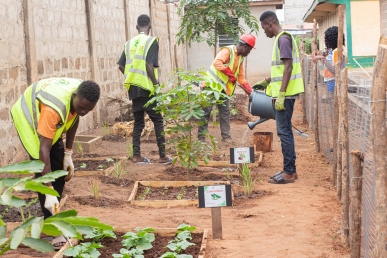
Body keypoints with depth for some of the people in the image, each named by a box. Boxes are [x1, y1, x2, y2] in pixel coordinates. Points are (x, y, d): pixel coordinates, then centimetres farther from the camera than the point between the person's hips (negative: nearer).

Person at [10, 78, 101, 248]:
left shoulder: (82, 96, -21)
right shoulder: (54, 108, -42)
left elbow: (74, 117, 0)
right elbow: (44, 149, -42)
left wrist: (68, 154, -2)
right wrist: (49, 192, -44)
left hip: (53, 122, 7)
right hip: (28, 118, -7)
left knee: (60, 169, 2)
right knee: (44, 171, -16)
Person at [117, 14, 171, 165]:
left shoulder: (129, 43, 11)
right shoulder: (151, 41, -6)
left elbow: (121, 66, 7)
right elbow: (149, 65, -16)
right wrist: (156, 84, -8)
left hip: (133, 88, 5)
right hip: (147, 87, -5)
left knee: (138, 122, 10)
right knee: (158, 121, 2)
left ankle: (136, 156, 8)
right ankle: (162, 156, 2)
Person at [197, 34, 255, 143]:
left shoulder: (241, 58, 10)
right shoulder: (227, 50, -16)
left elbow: (241, 78, 12)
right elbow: (217, 62, -34)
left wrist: (250, 92, 4)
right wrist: (230, 74, -30)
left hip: (224, 88, 8)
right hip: (211, 85, -8)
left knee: (225, 112, 5)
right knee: (206, 111, -2)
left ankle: (226, 135, 11)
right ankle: (201, 136, 3)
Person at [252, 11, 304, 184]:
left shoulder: (283, 39, -14)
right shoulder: (280, 39, 16)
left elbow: (288, 68, -20)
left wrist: (281, 94, -24)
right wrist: (266, 82, 29)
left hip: (284, 94, -10)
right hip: (281, 93, 10)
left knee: (284, 131, -7)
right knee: (285, 131, 12)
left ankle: (289, 172, -2)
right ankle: (290, 169, 18)